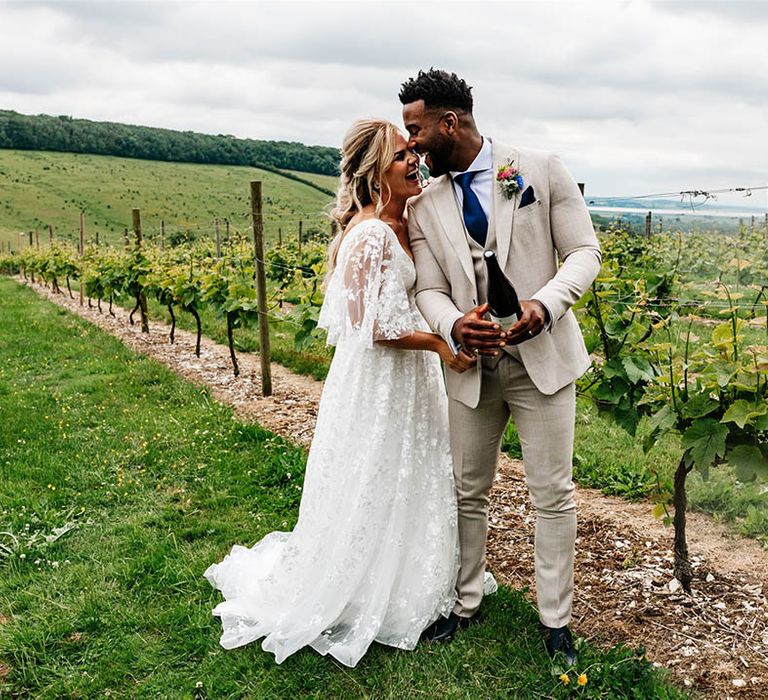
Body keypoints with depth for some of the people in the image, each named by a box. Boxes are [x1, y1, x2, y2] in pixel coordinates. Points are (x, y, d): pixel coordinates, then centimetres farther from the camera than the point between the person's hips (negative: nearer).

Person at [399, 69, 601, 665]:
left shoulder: (542, 169, -4)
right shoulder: (425, 208, 5)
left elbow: (584, 251, -3)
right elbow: (429, 290, 2)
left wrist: (545, 304, -22)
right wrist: (453, 326, -21)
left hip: (542, 357, -3)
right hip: (471, 365, 3)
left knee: (553, 493, 5)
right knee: (469, 492, 13)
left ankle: (555, 619, 24)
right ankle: (466, 603, 34)